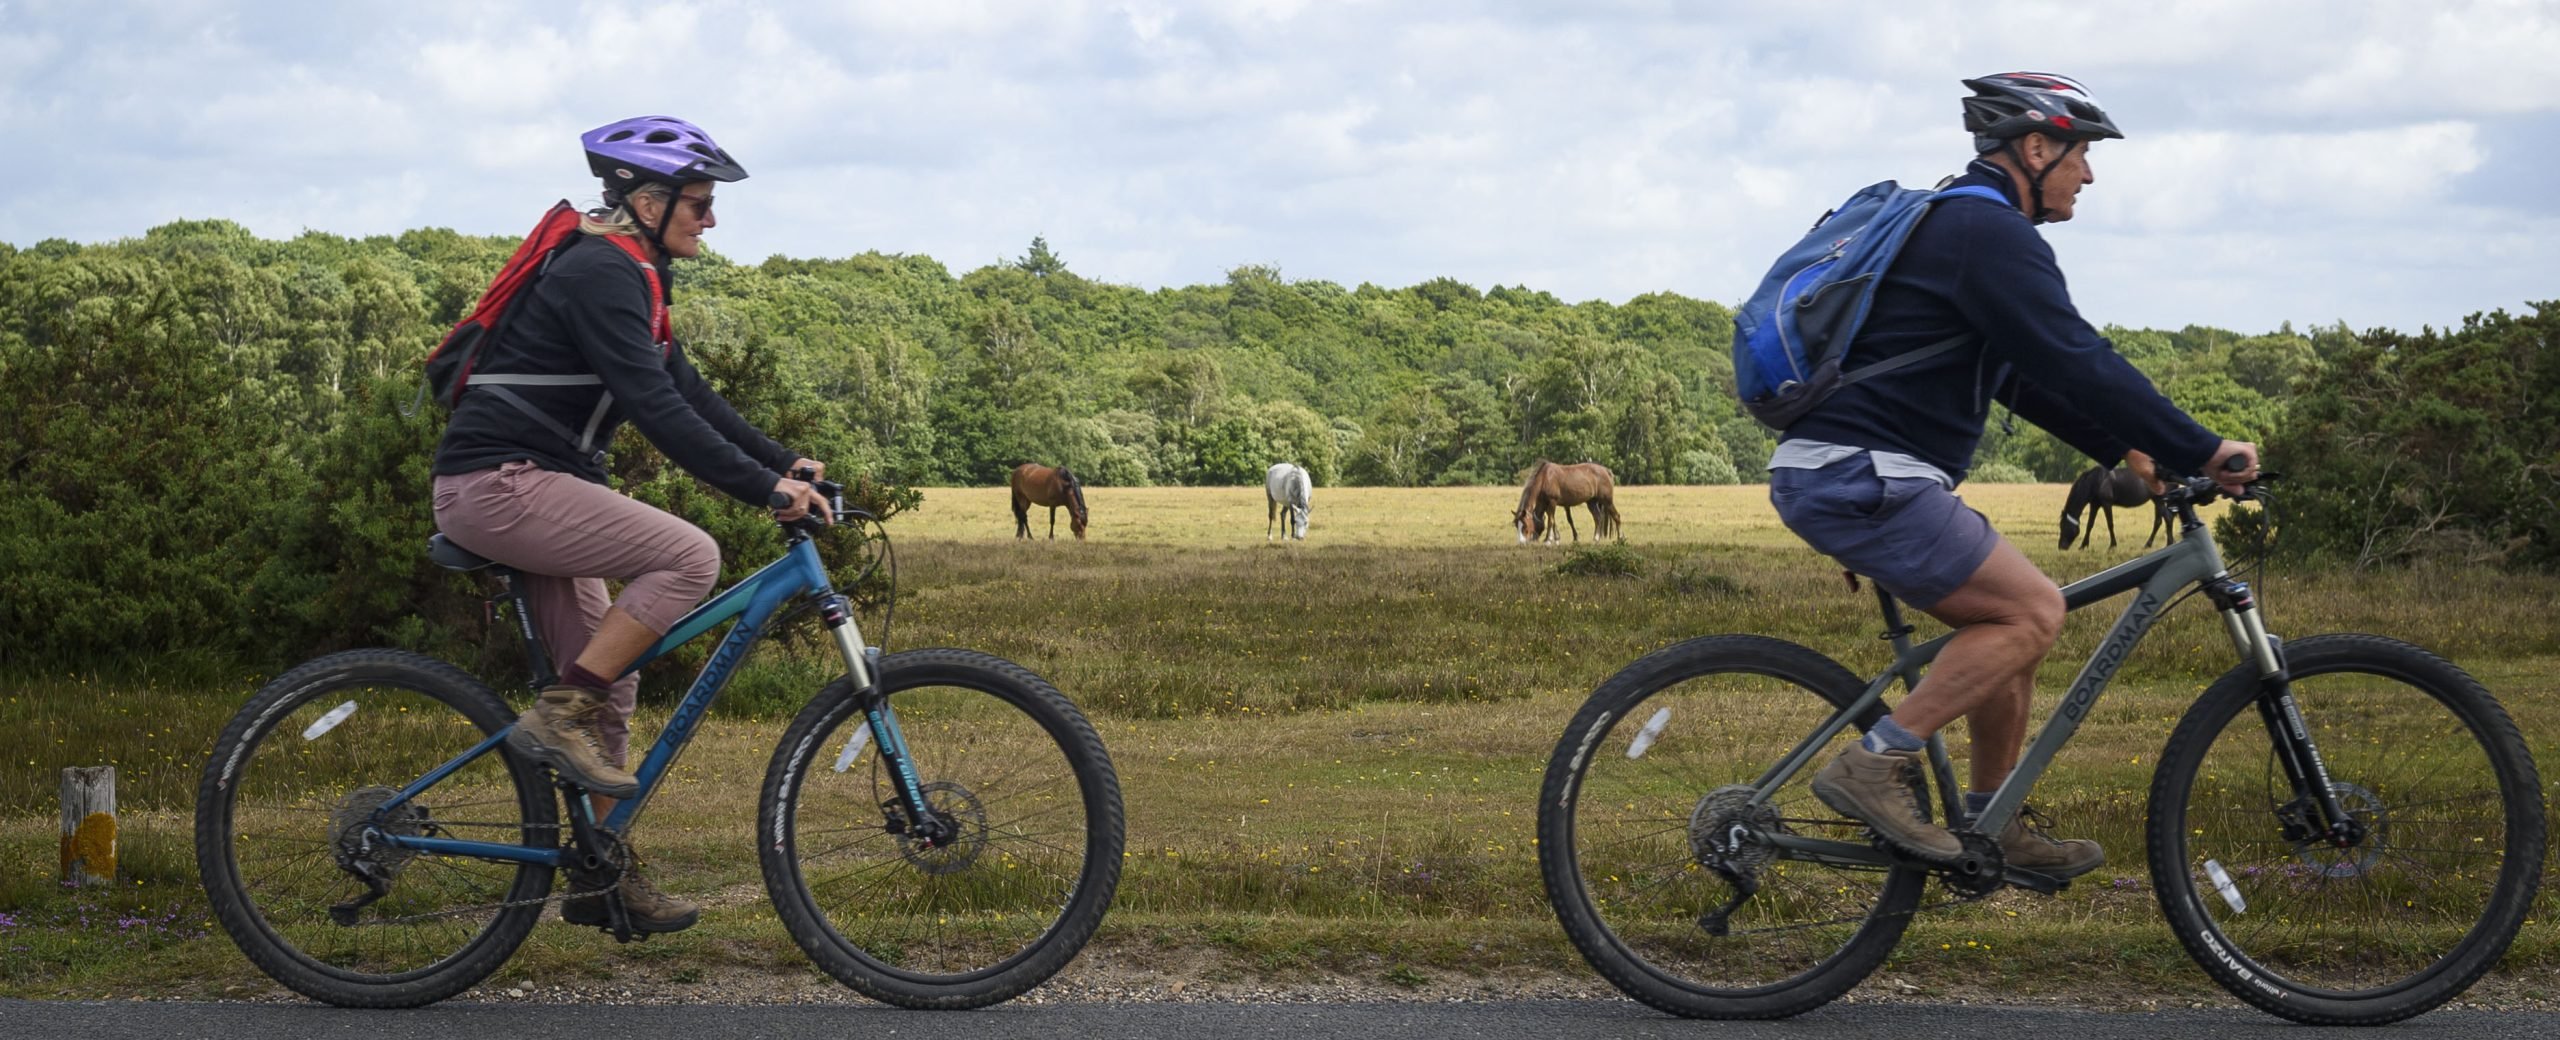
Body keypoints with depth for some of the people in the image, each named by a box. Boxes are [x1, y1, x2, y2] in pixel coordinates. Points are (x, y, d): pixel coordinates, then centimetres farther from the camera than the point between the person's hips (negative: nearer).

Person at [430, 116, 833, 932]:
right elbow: (657, 409, -25)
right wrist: (766, 489, -26)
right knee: (689, 557, -23)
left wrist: (786, 462, 11)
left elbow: (687, 392, 19)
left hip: (528, 483, 11)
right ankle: (559, 716, -15)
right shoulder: (601, 274, -17)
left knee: (611, 678, 10)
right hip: (498, 481, -11)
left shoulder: (627, 275, 16)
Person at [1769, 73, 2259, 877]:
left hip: (1834, 474, 10)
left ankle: (1995, 828, 20)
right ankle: (1875, 767, -12)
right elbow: (2078, 364, -19)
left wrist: (2123, 449, 23)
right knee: (2033, 610, -11)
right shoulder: (1990, 232, -12)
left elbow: (2028, 373, 28)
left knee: (2014, 623, 14)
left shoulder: (1951, 224, 22)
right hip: (1860, 477, -10)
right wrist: (2203, 453, -15)